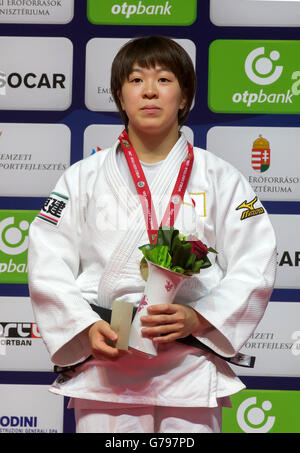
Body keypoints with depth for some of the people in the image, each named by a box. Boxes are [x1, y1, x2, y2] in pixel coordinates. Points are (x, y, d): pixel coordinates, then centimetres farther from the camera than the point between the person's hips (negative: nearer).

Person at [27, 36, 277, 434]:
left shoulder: (221, 178, 6)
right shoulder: (83, 178, 8)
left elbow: (255, 266, 0)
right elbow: (48, 264, 3)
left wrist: (197, 318, -14)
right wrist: (86, 327, -12)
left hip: (192, 367, 0)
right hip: (104, 364, 0)